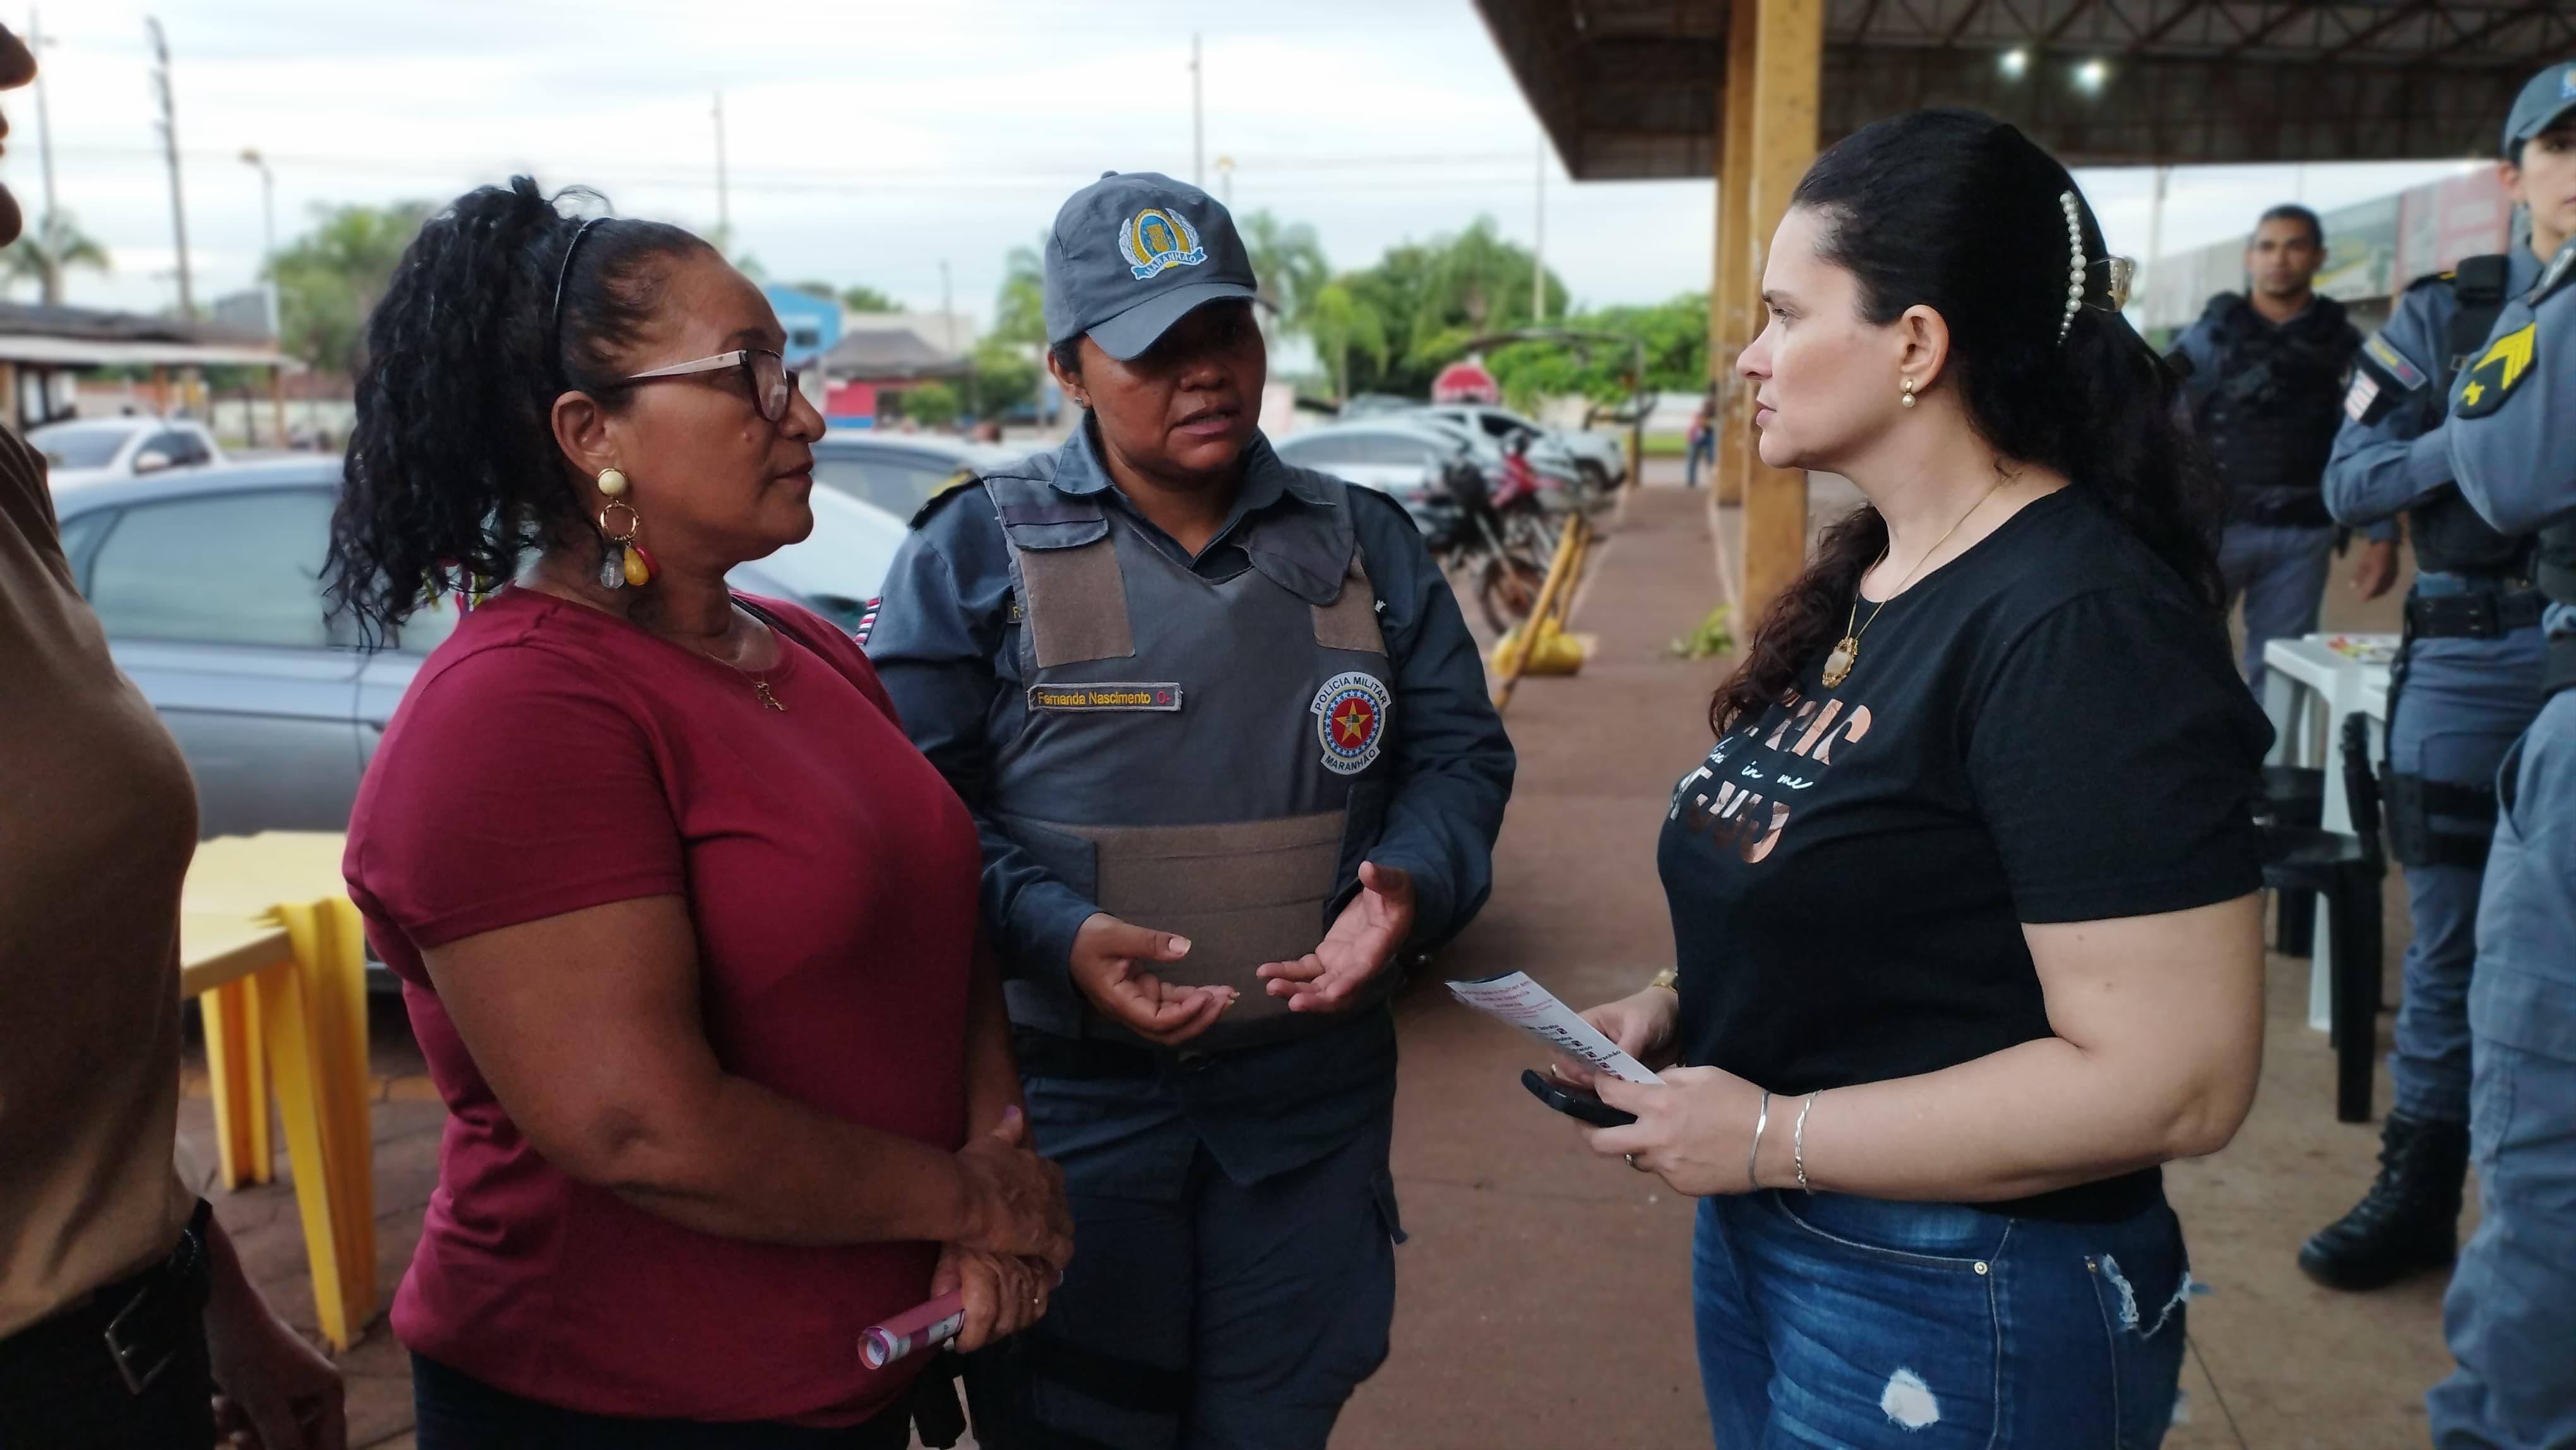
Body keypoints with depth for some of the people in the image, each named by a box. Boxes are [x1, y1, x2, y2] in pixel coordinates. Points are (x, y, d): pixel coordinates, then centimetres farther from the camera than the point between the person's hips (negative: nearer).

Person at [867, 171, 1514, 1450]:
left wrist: (1410, 883, -11)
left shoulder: (1365, 543, 7)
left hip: (1312, 1101, 3)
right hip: (1067, 1103, -3)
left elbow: (1460, 751, 9)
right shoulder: (978, 551, -3)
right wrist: (1053, 934, -20)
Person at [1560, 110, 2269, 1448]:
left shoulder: (2083, 632, -22)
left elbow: (2170, 1082, -25)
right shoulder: (1865, 579, 5)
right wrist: (1678, 1004, -1)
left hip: (1959, 1328, -8)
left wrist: (1774, 1134, -22)